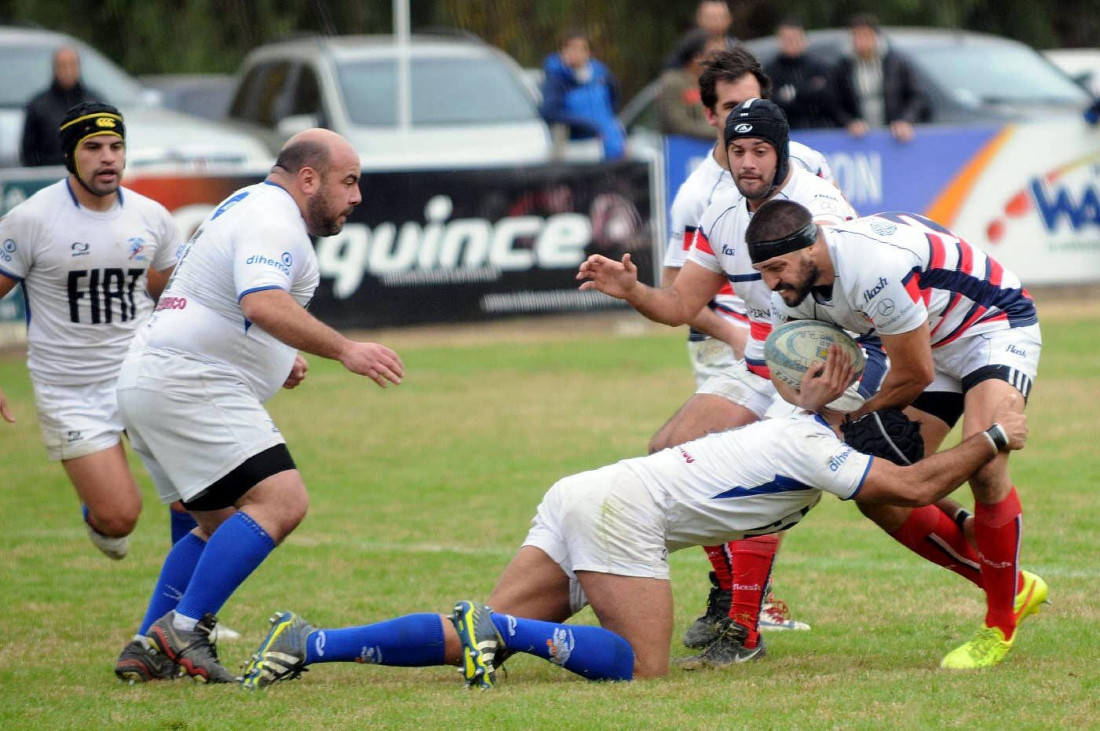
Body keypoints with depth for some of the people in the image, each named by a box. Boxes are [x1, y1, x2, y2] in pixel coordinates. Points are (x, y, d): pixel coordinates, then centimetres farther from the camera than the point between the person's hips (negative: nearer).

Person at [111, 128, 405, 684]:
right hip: (189, 385, -11)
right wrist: (343, 351, -34)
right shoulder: (272, 220, -13)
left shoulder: (249, 204, 22)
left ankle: (149, 650, 13)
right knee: (280, 501, -20)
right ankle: (183, 629, -23)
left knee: (225, 525, 18)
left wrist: (276, 360, 24)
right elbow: (264, 304, -31)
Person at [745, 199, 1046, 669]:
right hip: (936, 345, 8)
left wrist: (852, 422, -11)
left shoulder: (873, 265, -37)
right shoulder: (793, 285, -11)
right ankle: (1011, 588, 13)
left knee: (983, 464, -31)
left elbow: (914, 375, -25)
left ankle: (1001, 624, -12)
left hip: (996, 326, -8)